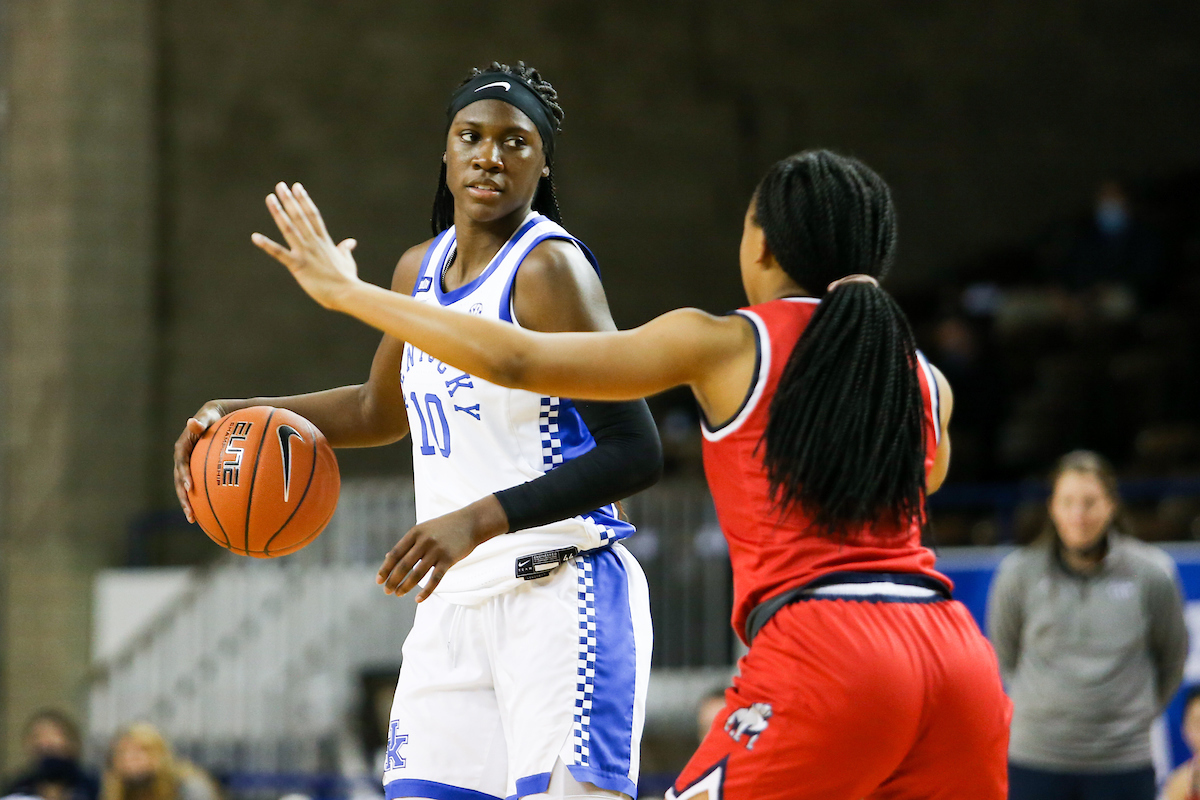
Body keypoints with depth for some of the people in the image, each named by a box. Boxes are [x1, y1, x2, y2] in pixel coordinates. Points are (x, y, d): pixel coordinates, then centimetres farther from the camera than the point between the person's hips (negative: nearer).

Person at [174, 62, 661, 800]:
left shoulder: (547, 268, -13)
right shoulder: (421, 271, 13)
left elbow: (635, 453, -20)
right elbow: (381, 410, 32)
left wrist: (481, 520, -28)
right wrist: (249, 415, 18)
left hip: (558, 595, -8)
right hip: (455, 602, 8)